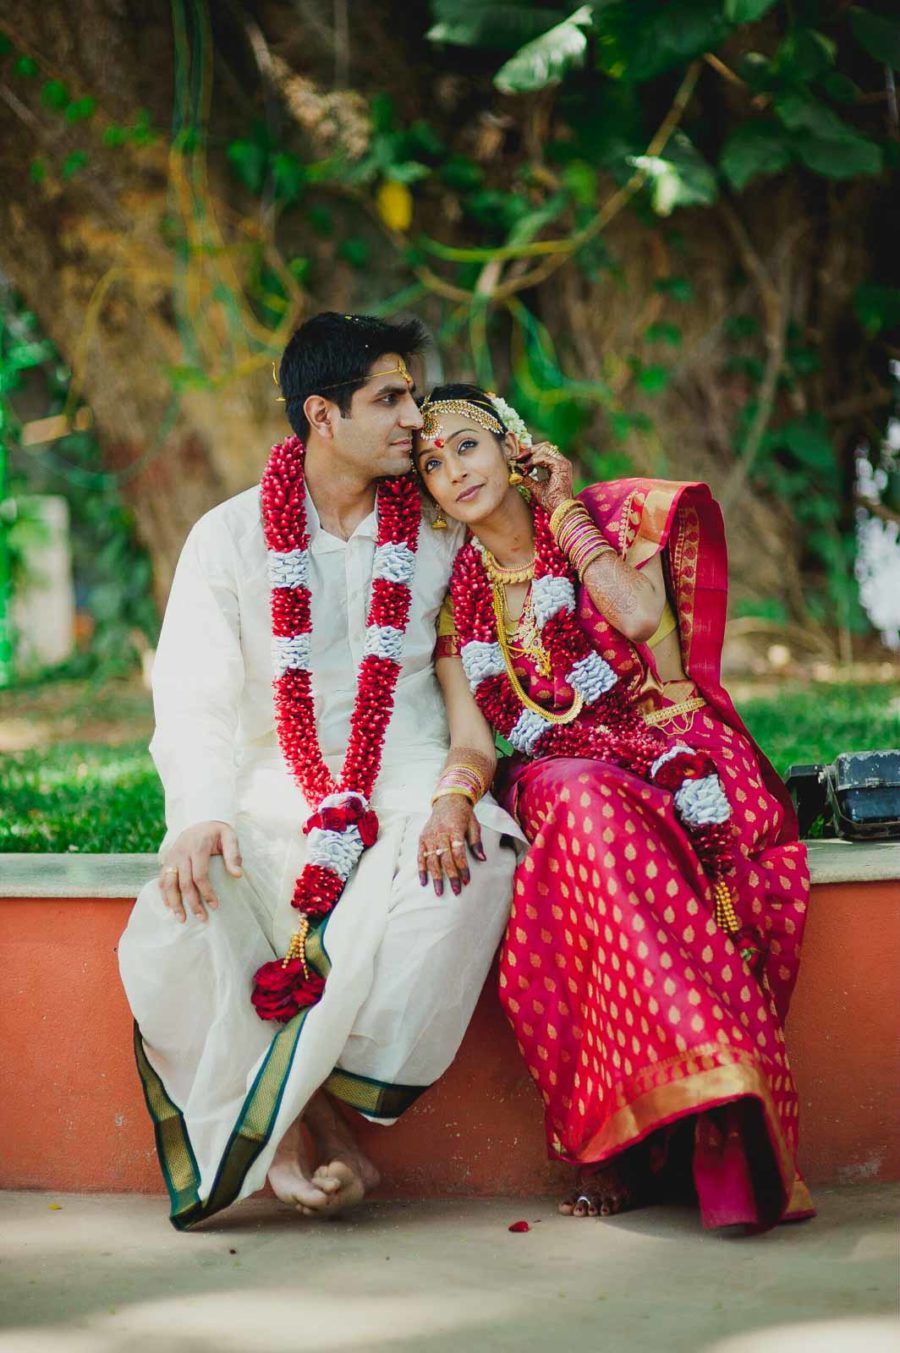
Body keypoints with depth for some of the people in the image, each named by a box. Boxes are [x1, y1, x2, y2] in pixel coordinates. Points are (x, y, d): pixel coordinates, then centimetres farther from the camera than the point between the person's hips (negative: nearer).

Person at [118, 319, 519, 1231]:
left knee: (468, 870, -34)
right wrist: (201, 814, -21)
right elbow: (193, 701, -3)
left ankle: (315, 1109, -20)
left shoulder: (436, 535, 11)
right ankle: (294, 1121, -7)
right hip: (271, 801, -1)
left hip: (406, 793, 1)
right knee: (175, 934, -30)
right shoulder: (230, 537, 5)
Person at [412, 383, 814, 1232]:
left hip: (665, 755, -2)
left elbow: (639, 613, -15)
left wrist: (562, 509, -3)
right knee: (585, 807, -36)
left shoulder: (611, 517, 6)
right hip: (556, 778, 2)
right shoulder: (453, 588, 13)